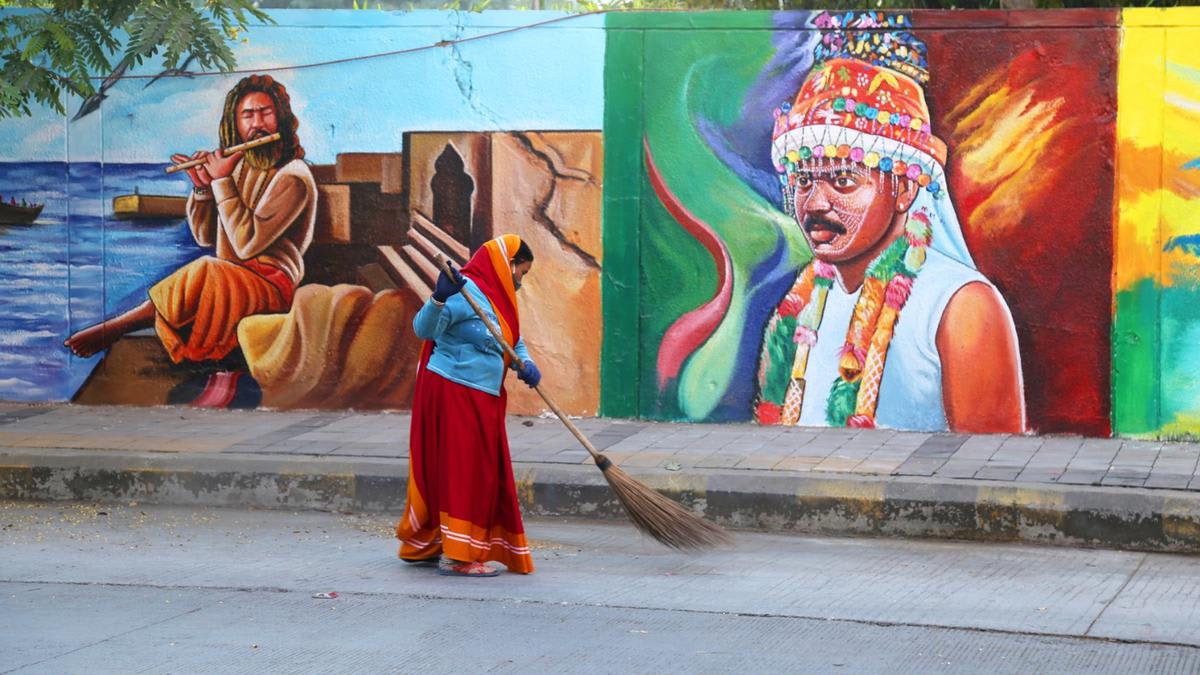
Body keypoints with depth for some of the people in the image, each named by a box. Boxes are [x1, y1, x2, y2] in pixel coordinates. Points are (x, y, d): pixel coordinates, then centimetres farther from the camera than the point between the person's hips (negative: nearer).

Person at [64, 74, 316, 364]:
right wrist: (202, 186, 1)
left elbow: (246, 244, -19)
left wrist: (222, 181, -14)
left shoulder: (292, 176, -10)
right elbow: (205, 236, 17)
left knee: (206, 276, -33)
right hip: (230, 277, 9)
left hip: (271, 283, -9)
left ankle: (109, 330, -26)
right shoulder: (240, 166, 16)